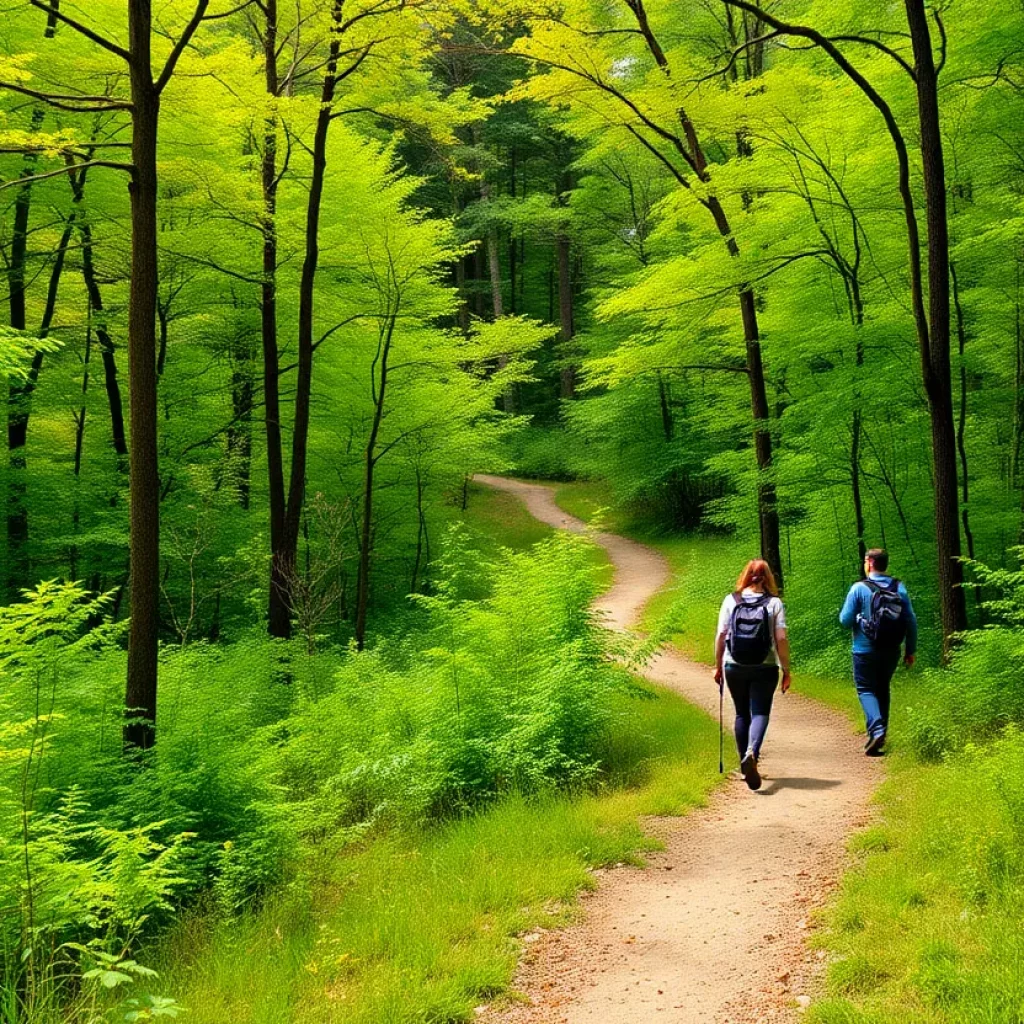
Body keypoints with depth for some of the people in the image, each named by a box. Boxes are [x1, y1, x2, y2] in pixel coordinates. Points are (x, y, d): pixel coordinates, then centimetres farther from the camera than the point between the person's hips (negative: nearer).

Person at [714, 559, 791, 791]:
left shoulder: (731, 601, 0)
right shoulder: (774, 603, -3)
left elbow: (721, 636, 0)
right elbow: (781, 640, -7)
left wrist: (718, 666, 9)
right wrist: (786, 671, 1)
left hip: (734, 667, 2)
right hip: (765, 668, -2)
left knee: (742, 714, 15)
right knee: (760, 712, 1)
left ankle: (745, 761, 21)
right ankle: (752, 753, -25)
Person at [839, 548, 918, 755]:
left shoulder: (859, 588, -11)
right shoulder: (899, 588, 1)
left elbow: (845, 620, -10)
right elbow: (911, 621, 1)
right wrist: (911, 650, 9)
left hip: (865, 651, -4)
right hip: (891, 652, 4)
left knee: (866, 690, 2)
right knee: (883, 689, 18)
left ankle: (876, 729, -19)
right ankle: (881, 732, 23)